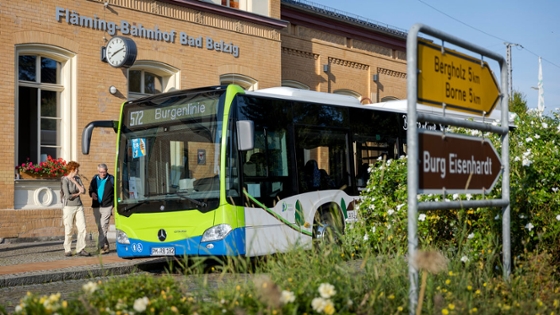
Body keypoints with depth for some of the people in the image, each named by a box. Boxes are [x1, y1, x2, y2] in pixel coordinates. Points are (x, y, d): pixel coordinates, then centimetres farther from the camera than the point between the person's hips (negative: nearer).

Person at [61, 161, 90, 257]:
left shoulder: (77, 179, 10)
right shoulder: (65, 180, -9)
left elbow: (83, 191, -1)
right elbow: (68, 196, -15)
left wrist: (75, 182, -6)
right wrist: (78, 193, 0)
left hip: (79, 206, 6)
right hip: (68, 207, -5)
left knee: (82, 228, -1)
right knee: (68, 230, 0)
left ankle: (80, 249, 4)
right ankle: (67, 250, 12)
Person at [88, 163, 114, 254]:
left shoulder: (111, 179, -4)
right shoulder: (94, 179, 9)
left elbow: (115, 193, -2)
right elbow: (90, 190, 20)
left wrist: (113, 204, -8)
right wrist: (92, 193, -3)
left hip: (107, 206, -5)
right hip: (96, 206, 5)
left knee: (103, 226, -12)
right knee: (99, 226, 11)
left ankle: (101, 246, -11)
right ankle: (105, 245, 23)